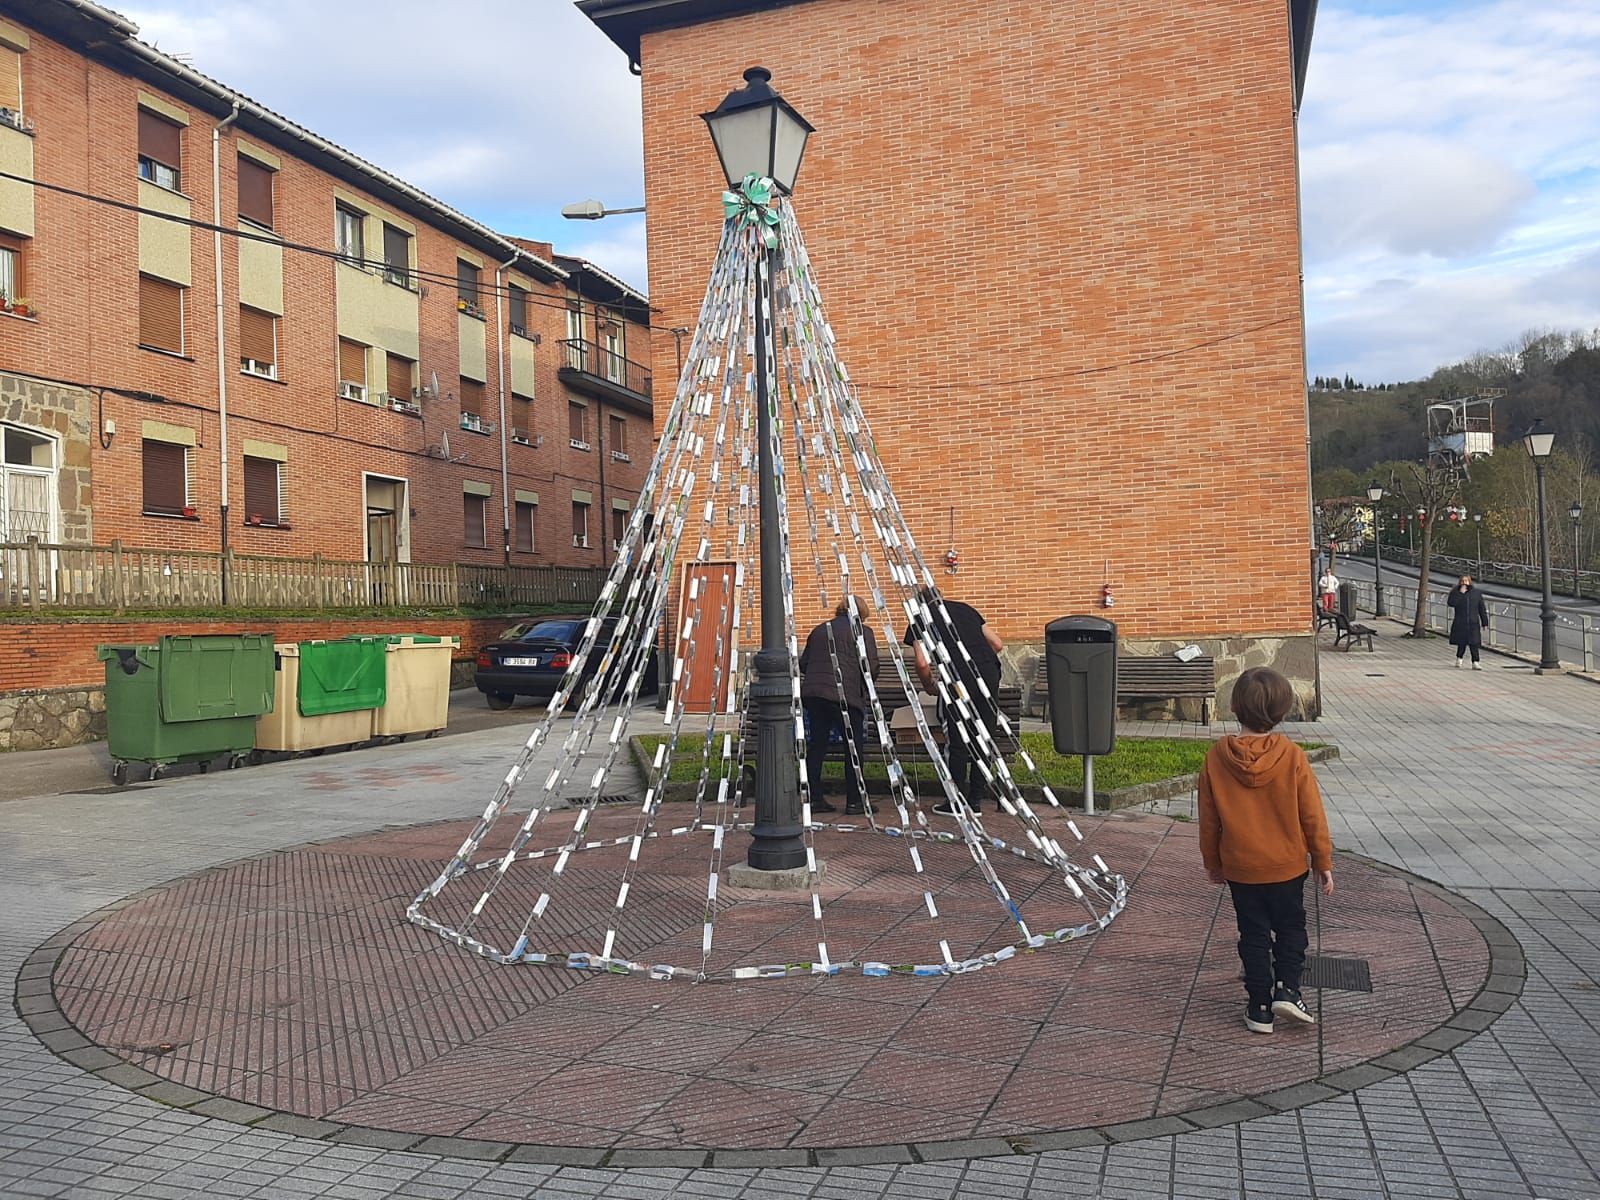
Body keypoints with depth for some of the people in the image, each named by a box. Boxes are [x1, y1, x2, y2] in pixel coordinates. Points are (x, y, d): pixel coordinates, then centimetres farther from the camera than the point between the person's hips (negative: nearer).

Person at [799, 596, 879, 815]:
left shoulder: (819, 630, 20)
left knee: (817, 744, 11)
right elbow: (871, 666, -4)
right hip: (844, 694, -5)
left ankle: (814, 799, 12)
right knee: (855, 746, 4)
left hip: (812, 693, 5)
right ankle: (854, 801, 4)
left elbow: (803, 663, 20)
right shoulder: (863, 631, 4)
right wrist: (865, 686, 15)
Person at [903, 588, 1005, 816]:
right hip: (989, 672, 5)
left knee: (957, 742, 5)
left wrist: (929, 686, 19)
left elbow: (922, 663, 1)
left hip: (960, 677, -5)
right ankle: (976, 801, 18)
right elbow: (998, 644, 21)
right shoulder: (964, 608, 26)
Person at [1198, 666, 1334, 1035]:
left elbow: (1208, 820, -2)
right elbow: (1313, 816, -7)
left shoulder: (1216, 758, -11)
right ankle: (1287, 989, 8)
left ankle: (1260, 1008, 16)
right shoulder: (1293, 757, -14)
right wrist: (1323, 862, 5)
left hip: (1239, 868, 1)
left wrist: (1212, 862, 12)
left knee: (1254, 935, 13)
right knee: (1291, 928, 20)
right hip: (1287, 865, -1)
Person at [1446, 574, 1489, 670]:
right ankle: (1459, 660, 24)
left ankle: (1475, 663, -4)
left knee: (1474, 644, -5)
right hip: (1460, 623, -1)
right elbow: (1450, 603, -14)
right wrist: (1460, 593, -18)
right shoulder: (1455, 592, 3)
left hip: (1473, 623, 1)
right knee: (1462, 643, 2)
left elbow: (1482, 609, 9)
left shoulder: (1476, 593, 7)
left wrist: (1484, 622, 7)